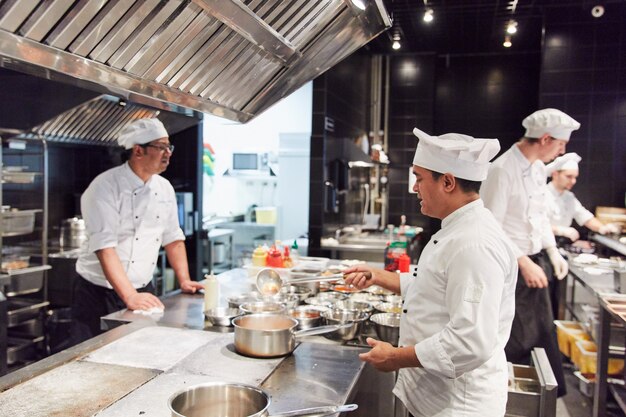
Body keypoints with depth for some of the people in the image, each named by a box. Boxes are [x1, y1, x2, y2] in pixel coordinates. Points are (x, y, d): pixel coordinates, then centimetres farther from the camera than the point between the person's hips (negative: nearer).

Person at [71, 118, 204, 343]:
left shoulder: (164, 188, 4)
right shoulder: (106, 187, -16)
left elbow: (173, 238, 12)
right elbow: (105, 248, -25)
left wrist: (184, 280, 3)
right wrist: (130, 297, -32)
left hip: (143, 291, 6)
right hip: (99, 294, -5)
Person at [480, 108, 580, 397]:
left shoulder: (538, 168, 8)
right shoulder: (502, 170, -21)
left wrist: (552, 252, 8)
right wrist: (523, 262, -20)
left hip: (534, 264, 8)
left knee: (543, 335, 18)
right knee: (516, 344, 4)